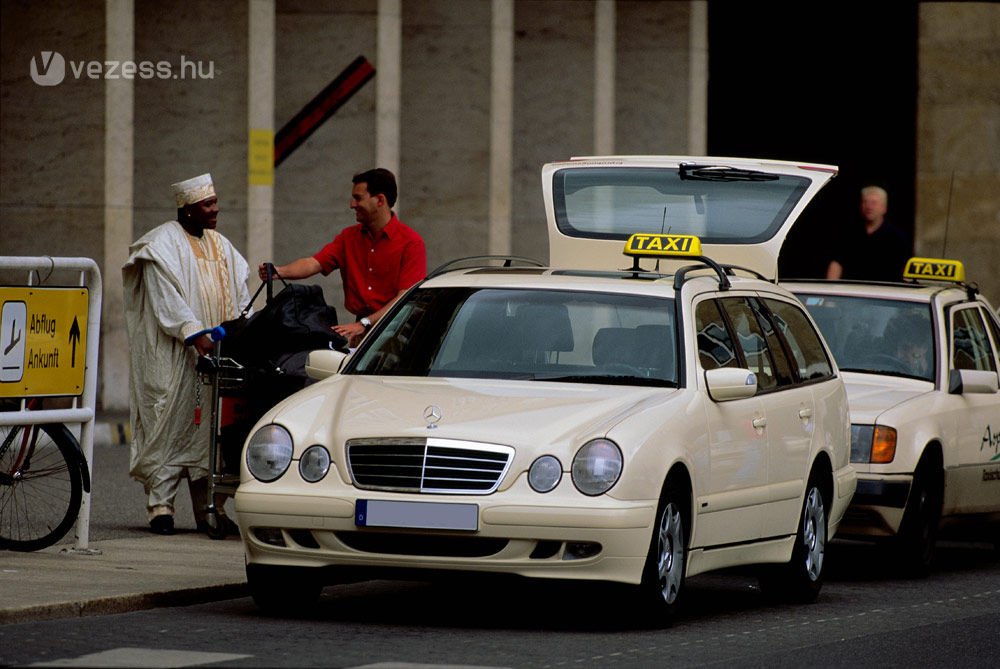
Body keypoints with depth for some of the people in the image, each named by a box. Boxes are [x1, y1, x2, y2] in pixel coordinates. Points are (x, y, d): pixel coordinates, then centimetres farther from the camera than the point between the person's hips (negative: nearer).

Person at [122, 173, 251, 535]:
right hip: (172, 354, -6)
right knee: (170, 420, -8)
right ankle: (160, 505, -6)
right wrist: (195, 333, -24)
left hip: (217, 352, 6)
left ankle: (210, 506, 7)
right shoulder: (164, 243, -5)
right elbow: (166, 297, -14)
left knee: (212, 426, 3)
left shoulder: (219, 244, 18)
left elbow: (239, 292, 18)